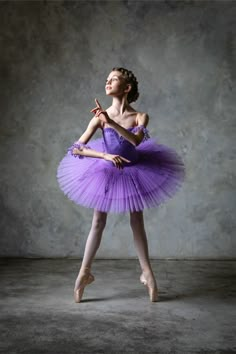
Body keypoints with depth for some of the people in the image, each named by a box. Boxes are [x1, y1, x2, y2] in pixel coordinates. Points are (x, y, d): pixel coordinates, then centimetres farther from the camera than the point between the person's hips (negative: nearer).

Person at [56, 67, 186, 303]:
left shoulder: (140, 117, -14)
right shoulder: (100, 117, -14)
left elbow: (136, 140, -33)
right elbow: (76, 148, -18)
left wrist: (111, 122, -39)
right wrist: (105, 155, -29)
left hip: (132, 172, 0)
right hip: (106, 173, 0)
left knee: (137, 223, 10)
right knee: (98, 223, 8)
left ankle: (146, 272, 25)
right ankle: (85, 272, 22)